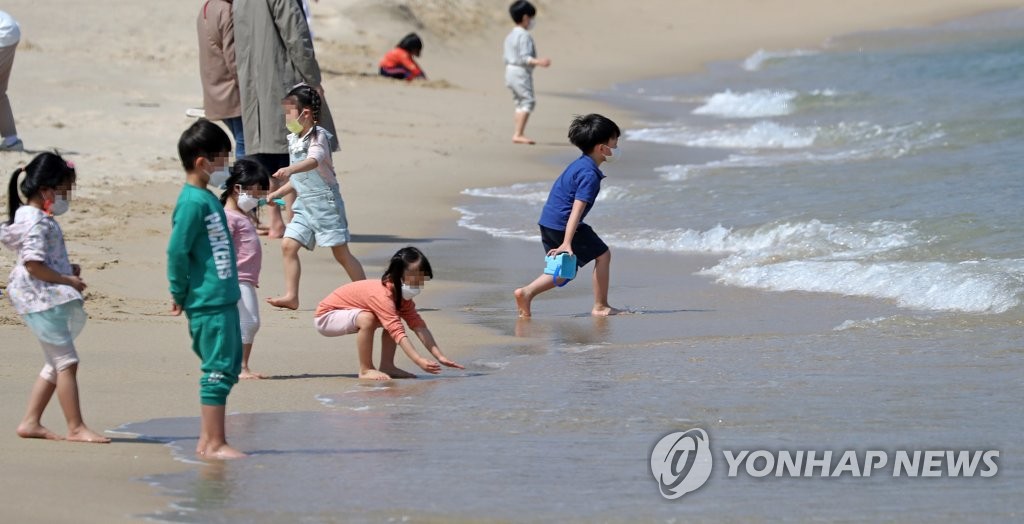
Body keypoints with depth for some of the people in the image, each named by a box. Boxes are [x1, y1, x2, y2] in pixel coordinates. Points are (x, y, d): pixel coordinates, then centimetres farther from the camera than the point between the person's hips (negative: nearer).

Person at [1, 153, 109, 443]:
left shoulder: (39, 219, 15)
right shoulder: (37, 222, -17)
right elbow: (33, 263, -24)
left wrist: (67, 269, 10)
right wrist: (67, 280, -17)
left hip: (51, 299, 11)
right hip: (42, 300, -11)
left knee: (56, 364, 14)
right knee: (67, 361, -9)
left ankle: (31, 422, 17)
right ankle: (76, 427, -7)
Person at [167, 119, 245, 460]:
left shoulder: (208, 198, 14)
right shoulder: (193, 202, -16)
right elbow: (177, 251, -18)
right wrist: (180, 295, -9)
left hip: (224, 300, 10)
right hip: (208, 303, -10)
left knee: (229, 367, 14)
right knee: (218, 370, -5)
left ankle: (207, 440, 20)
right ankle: (214, 444, 1)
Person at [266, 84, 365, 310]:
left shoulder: (317, 136, -14)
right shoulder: (294, 140, 12)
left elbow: (314, 161, -37)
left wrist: (290, 170, -53)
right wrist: (277, 194, 20)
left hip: (325, 200, -8)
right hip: (304, 204, 8)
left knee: (341, 253, -2)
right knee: (288, 245, -3)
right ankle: (291, 296, 0)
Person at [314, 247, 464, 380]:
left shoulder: (401, 294, -5)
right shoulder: (382, 294, -34)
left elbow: (419, 325, -11)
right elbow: (398, 332, -40)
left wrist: (440, 357, -20)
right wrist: (419, 361, -46)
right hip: (325, 317, -9)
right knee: (367, 319, -34)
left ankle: (387, 365, -1)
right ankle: (365, 370, -21)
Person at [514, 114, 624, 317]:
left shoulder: (579, 164, 14)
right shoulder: (590, 174, -17)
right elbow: (576, 209, -25)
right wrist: (567, 243, -31)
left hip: (547, 222, 9)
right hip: (563, 225, -9)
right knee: (602, 254, 5)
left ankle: (527, 292, 1)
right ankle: (600, 306, 9)